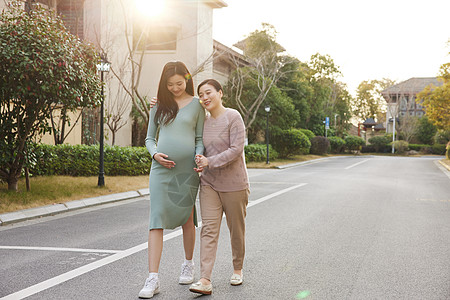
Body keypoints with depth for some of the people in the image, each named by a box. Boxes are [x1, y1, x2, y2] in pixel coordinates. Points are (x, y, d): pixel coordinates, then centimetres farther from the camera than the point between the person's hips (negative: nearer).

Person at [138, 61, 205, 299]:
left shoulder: (196, 104, 5)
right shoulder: (159, 105, 10)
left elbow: (200, 138, 6)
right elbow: (150, 138, 14)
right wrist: (155, 154, -6)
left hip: (187, 169, -1)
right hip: (161, 168, 1)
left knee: (187, 218, 11)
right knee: (157, 219, -7)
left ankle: (188, 265, 32)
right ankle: (153, 279, -9)